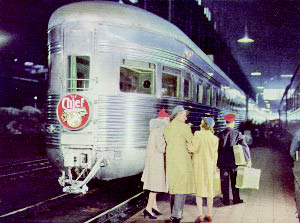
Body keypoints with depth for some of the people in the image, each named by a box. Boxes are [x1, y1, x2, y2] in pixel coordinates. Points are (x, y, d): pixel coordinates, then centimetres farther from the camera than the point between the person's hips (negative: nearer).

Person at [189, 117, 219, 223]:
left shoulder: (198, 134, -10)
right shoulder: (215, 138, 4)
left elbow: (194, 148, -17)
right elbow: (215, 154, 7)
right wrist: (214, 168, 15)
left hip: (198, 164, -3)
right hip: (209, 165, 3)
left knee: (198, 190, 2)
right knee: (209, 189, 11)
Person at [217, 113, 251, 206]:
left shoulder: (219, 135, -4)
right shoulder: (237, 133, -7)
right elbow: (245, 146, -8)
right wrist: (248, 160, 1)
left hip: (223, 162, 0)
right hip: (234, 161, 0)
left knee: (224, 182, 8)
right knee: (234, 181, 13)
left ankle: (226, 200, 13)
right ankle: (236, 199, 21)